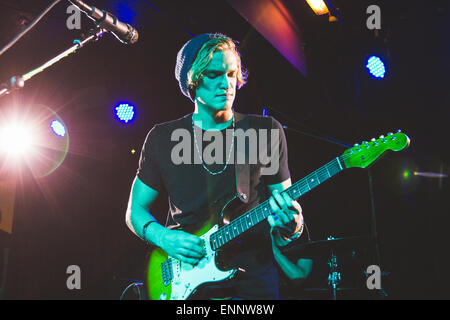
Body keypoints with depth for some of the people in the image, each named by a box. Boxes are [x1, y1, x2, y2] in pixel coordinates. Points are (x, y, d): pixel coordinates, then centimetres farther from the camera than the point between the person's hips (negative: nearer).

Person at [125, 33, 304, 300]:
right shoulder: (163, 138, 6)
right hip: (183, 278, -2)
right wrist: (164, 237, -8)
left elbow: (284, 200, 8)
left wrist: (290, 224, -14)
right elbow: (135, 210, 11)